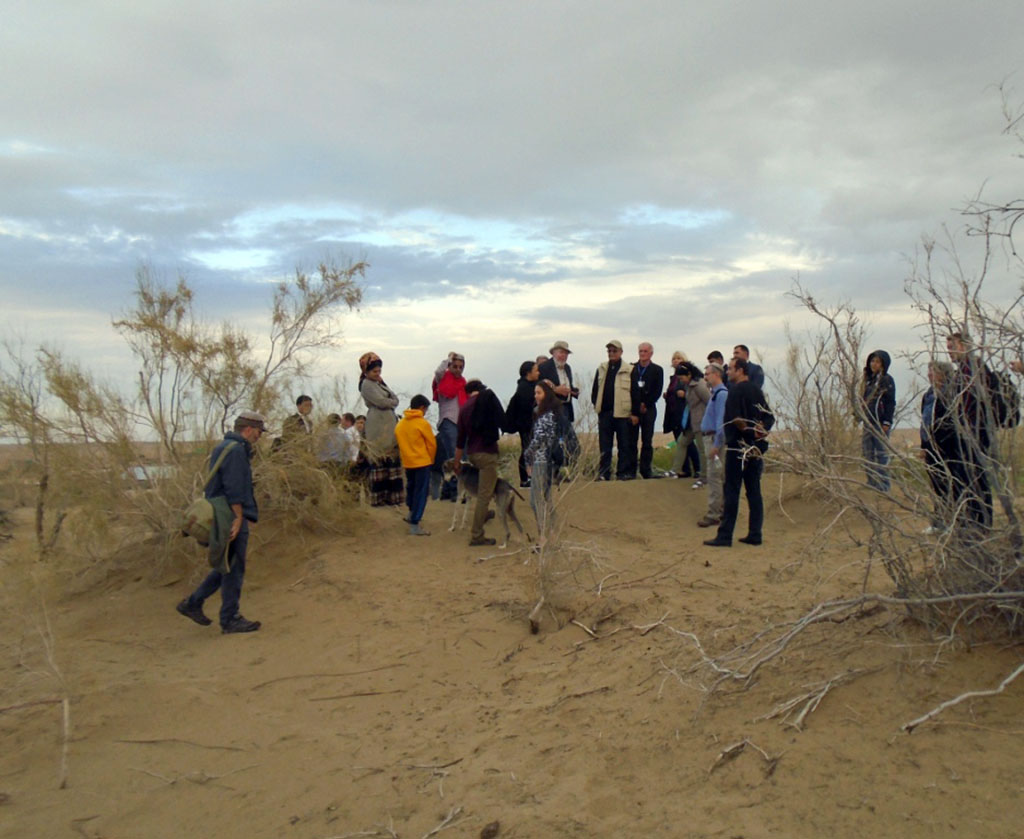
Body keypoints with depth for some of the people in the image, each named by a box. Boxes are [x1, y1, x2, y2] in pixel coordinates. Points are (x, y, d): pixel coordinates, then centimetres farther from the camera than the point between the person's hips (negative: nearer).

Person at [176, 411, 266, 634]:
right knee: (233, 569, -2)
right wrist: (239, 518, -21)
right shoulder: (235, 450, -15)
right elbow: (234, 489, -22)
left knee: (227, 567, 18)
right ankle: (230, 619, 6)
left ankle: (192, 604, 22)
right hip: (231, 517, -10)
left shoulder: (222, 447, 17)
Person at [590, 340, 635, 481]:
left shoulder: (629, 370, 0)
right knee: (604, 445, 6)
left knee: (624, 444, 2)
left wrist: (633, 411, -6)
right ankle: (603, 473, 10)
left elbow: (634, 391, -1)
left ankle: (624, 472, 9)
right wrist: (596, 404, 5)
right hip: (604, 412, 4)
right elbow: (595, 388, 16)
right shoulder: (601, 368, 13)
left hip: (622, 412, -3)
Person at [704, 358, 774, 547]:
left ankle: (725, 536, -2)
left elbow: (734, 419, -20)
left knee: (731, 491, -5)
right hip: (756, 448, 8)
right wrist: (761, 430, -2)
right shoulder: (757, 391, 13)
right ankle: (755, 534, 13)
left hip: (738, 447, -8)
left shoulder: (736, 391, -12)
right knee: (754, 491, 10)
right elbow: (770, 417, 12)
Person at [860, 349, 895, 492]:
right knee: (866, 453, 8)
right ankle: (872, 484, 15)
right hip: (868, 421, 8)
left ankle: (883, 486, -2)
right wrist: (858, 416, 14)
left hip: (881, 422, -8)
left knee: (881, 453, -5)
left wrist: (887, 422, -16)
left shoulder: (886, 380, -5)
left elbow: (890, 402, -10)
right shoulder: (868, 379, 17)